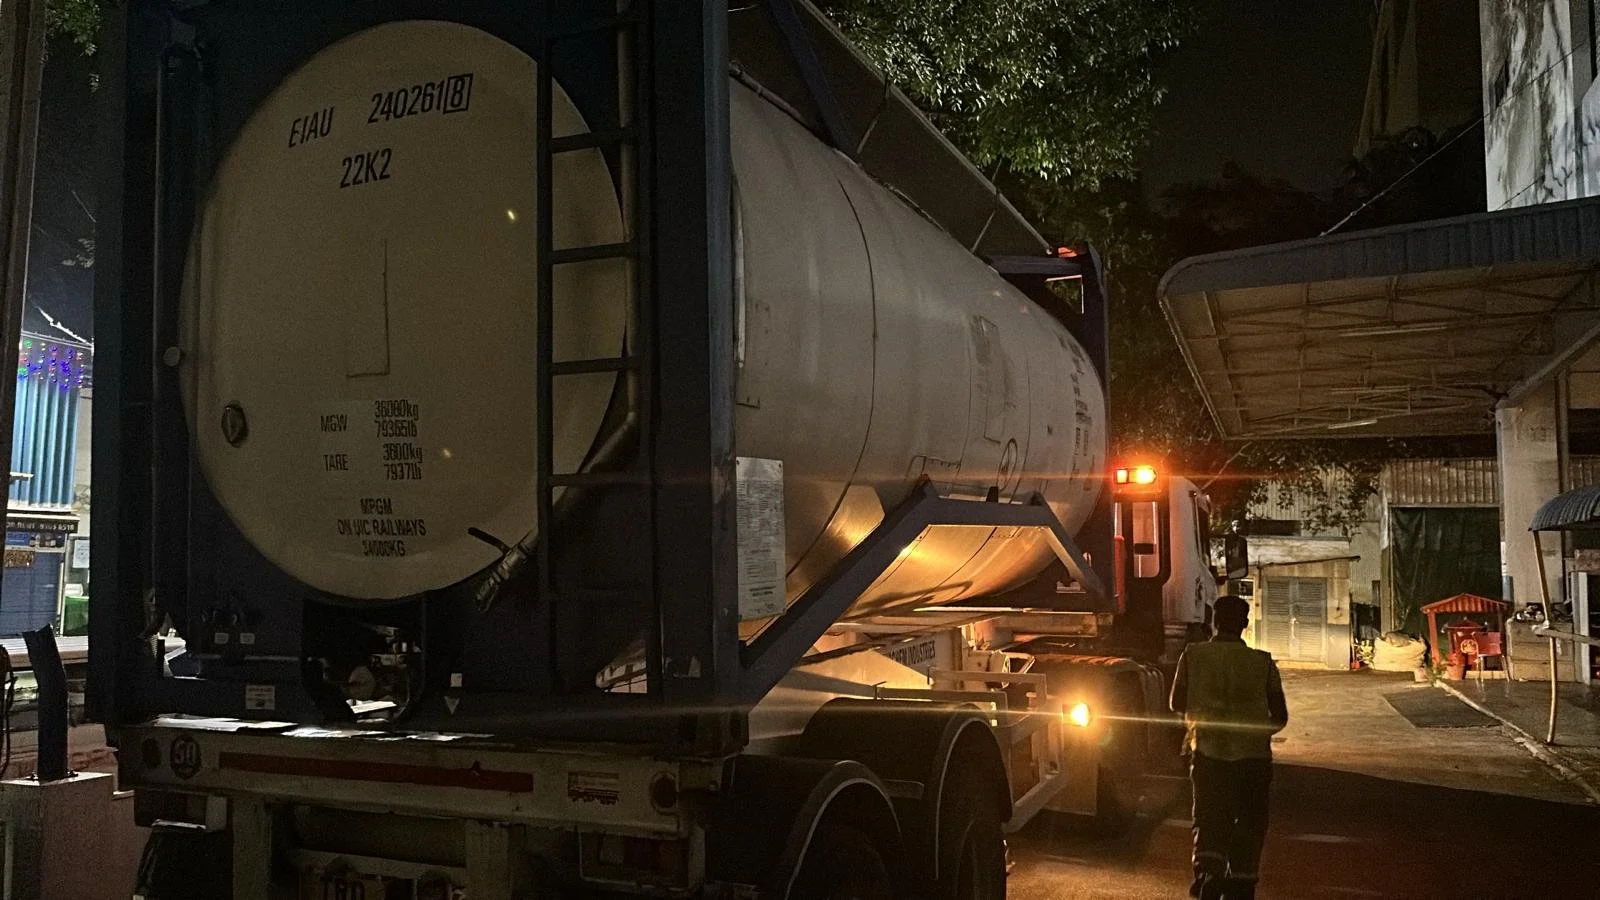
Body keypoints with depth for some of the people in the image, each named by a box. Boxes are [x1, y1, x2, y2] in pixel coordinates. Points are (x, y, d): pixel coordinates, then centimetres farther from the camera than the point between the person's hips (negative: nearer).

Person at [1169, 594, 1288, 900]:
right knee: (1249, 825, 16)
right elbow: (1280, 716, 1)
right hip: (1253, 757, 0)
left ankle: (1207, 873, -15)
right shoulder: (1263, 662, -5)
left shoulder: (1193, 656, -5)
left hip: (1207, 752, 0)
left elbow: (1177, 703, 4)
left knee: (1209, 821, 8)